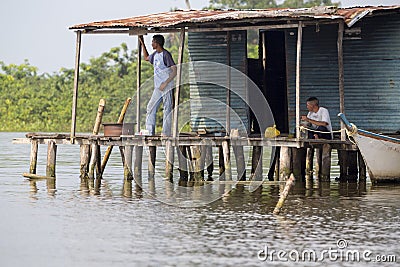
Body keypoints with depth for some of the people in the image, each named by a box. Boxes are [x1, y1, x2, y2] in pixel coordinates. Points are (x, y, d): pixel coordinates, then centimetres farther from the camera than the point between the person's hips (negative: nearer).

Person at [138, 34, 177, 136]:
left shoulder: (166, 54, -12)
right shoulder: (155, 54, 13)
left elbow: (174, 71, -16)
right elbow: (146, 57, 37)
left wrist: (165, 83, -22)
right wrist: (142, 43, 30)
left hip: (166, 87, -9)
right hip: (157, 87, 9)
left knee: (167, 110, -5)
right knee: (151, 108, 7)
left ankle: (166, 133, -5)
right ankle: (150, 132, 10)